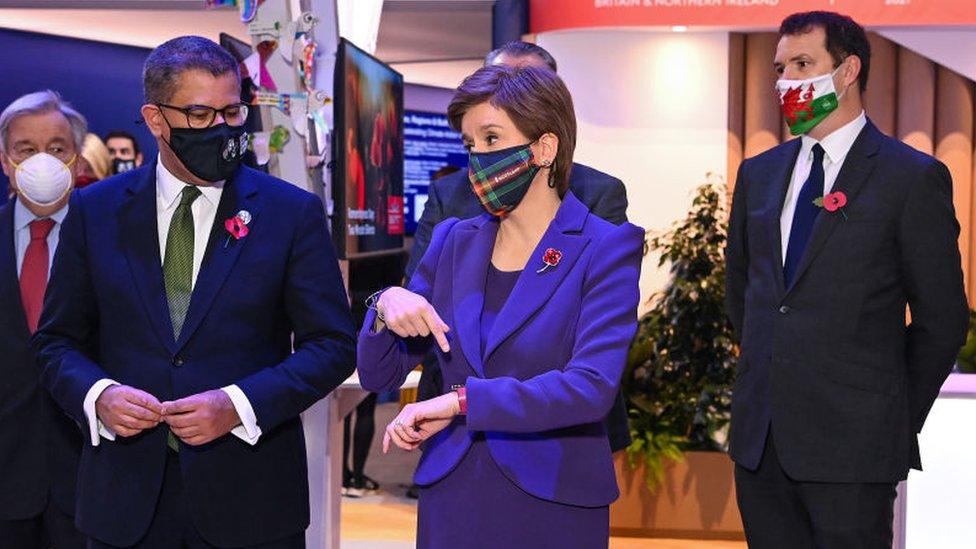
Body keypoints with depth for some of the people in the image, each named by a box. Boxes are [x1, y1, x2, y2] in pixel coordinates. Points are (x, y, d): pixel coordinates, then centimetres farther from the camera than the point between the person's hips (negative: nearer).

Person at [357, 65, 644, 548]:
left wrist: (460, 400, -24)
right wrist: (386, 306, -13)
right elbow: (377, 376, 7)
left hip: (552, 507, -4)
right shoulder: (453, 242, 6)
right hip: (450, 502, 4)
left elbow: (590, 388, -22)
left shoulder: (606, 249, -8)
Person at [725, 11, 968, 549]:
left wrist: (896, 417, 1)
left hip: (851, 444, -5)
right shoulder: (759, 173, 11)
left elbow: (942, 319, -2)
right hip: (758, 440, 5)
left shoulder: (913, 177, -5)